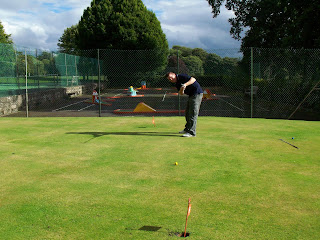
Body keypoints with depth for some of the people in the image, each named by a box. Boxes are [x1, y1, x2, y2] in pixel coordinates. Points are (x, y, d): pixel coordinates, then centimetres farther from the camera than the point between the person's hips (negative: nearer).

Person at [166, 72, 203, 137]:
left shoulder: (182, 77, -15)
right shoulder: (176, 84, 10)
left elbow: (193, 79, -27)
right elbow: (181, 93, 1)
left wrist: (185, 84, -38)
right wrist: (181, 90, -20)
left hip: (197, 93, -10)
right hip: (191, 95, 10)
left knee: (193, 113, -12)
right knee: (187, 113, 18)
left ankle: (192, 132, -12)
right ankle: (187, 129, 33)